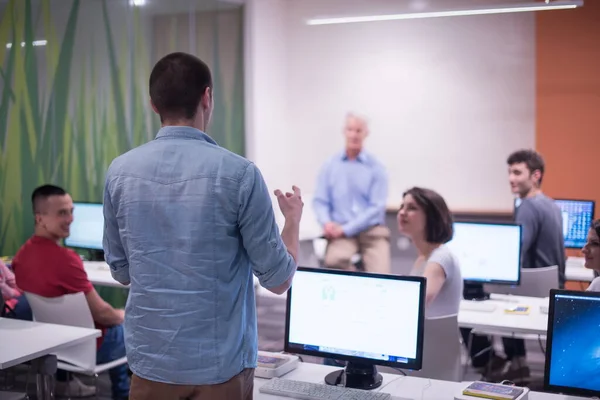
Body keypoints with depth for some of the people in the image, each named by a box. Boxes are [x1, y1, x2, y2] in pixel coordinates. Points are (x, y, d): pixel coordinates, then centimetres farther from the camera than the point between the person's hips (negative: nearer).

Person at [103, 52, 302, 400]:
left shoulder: (120, 172, -3)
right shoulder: (238, 173, -14)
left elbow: (121, 272, 8)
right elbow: (278, 279, -7)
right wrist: (294, 218, 10)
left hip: (150, 360, 3)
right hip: (220, 365, -3)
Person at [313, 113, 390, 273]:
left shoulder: (376, 168, 2)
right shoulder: (330, 165, 8)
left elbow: (377, 207, -5)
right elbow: (320, 201, 8)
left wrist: (346, 229, -12)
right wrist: (327, 223, -14)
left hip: (372, 230, -1)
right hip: (341, 231, 1)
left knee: (380, 276, -24)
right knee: (334, 261, -31)